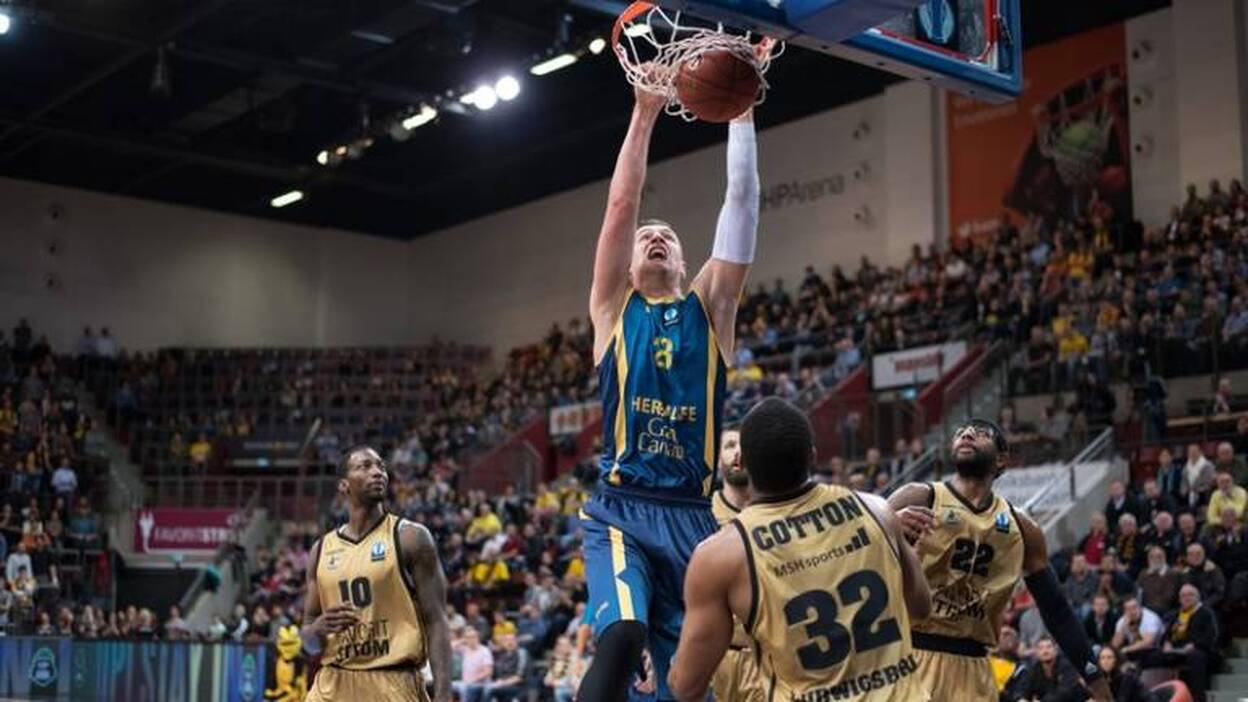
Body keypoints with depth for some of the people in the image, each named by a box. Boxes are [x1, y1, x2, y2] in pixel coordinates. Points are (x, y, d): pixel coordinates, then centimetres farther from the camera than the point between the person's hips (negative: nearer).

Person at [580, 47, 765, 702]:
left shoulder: (708, 307, 13)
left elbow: (741, 203, 6)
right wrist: (644, 112, -3)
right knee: (622, 634, -26)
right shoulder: (614, 306, 10)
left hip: (694, 513, 3)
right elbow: (621, 204, 2)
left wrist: (740, 107, 1)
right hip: (621, 509, -3)